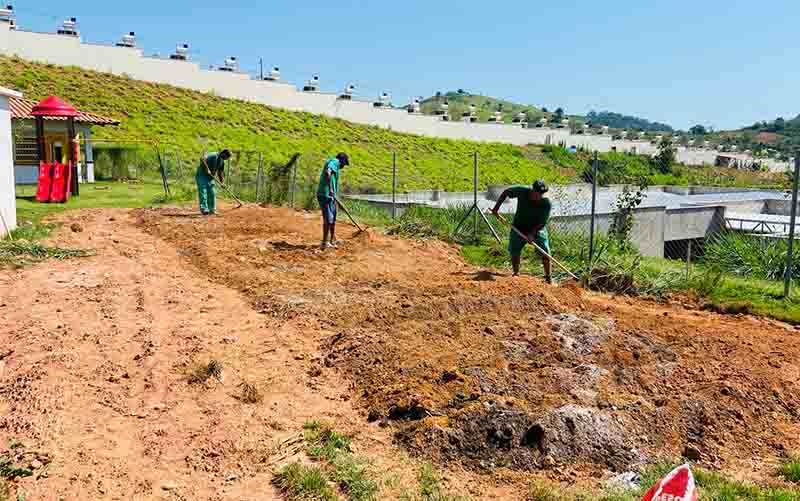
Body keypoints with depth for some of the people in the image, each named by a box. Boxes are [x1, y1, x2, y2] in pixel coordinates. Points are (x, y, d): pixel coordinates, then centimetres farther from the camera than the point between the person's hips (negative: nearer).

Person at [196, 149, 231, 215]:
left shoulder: (222, 162, 7)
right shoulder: (213, 156, -19)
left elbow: (220, 172, 13)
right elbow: (202, 159, -32)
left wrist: (222, 182, 7)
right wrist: (207, 169, -31)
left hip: (210, 177, 8)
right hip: (202, 175, -8)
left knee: (212, 193, 5)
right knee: (203, 192, -12)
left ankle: (212, 209, 10)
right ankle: (204, 209, -14)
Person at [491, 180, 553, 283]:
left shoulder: (546, 203, -23)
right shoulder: (522, 191, -19)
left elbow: (543, 222, -20)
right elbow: (506, 192, -4)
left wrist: (532, 233, -30)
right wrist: (496, 207, -7)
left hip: (537, 229, -1)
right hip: (519, 227, 2)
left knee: (545, 251, -10)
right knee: (514, 250, -1)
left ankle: (548, 276, 2)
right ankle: (516, 273, 18)